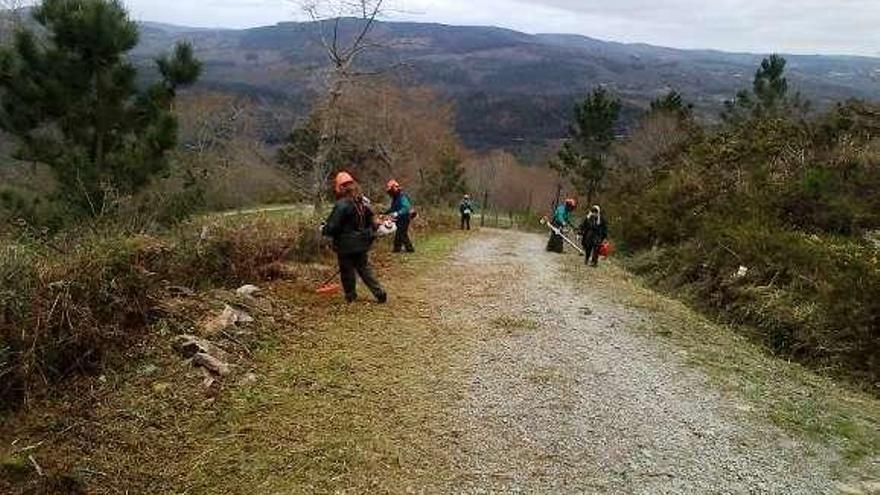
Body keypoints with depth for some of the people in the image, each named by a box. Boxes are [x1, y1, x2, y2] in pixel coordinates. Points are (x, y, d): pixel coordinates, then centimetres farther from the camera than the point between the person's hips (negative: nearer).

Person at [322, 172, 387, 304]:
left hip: (346, 246, -7)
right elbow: (372, 222, 11)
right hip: (362, 244, 7)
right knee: (365, 269, 14)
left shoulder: (341, 205, -20)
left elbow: (332, 227, -19)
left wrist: (323, 229, 1)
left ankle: (351, 296, 20)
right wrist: (369, 236, 21)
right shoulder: (363, 202, 4)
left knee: (347, 271, 9)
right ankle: (380, 293, 10)